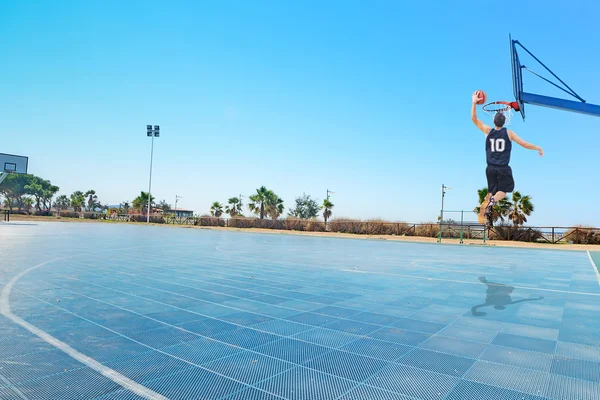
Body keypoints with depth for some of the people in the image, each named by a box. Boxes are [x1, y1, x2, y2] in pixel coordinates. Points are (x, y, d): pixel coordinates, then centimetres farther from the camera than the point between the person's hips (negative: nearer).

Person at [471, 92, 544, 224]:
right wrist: (538, 148, 17)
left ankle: (484, 210, -6)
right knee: (503, 191, 12)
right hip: (503, 168, -2)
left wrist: (474, 102, 5)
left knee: (491, 191, 14)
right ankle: (492, 200, -19)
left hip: (490, 168, 2)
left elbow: (474, 119, 5)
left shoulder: (488, 131, -2)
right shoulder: (509, 133, -5)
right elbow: (525, 145, 0)